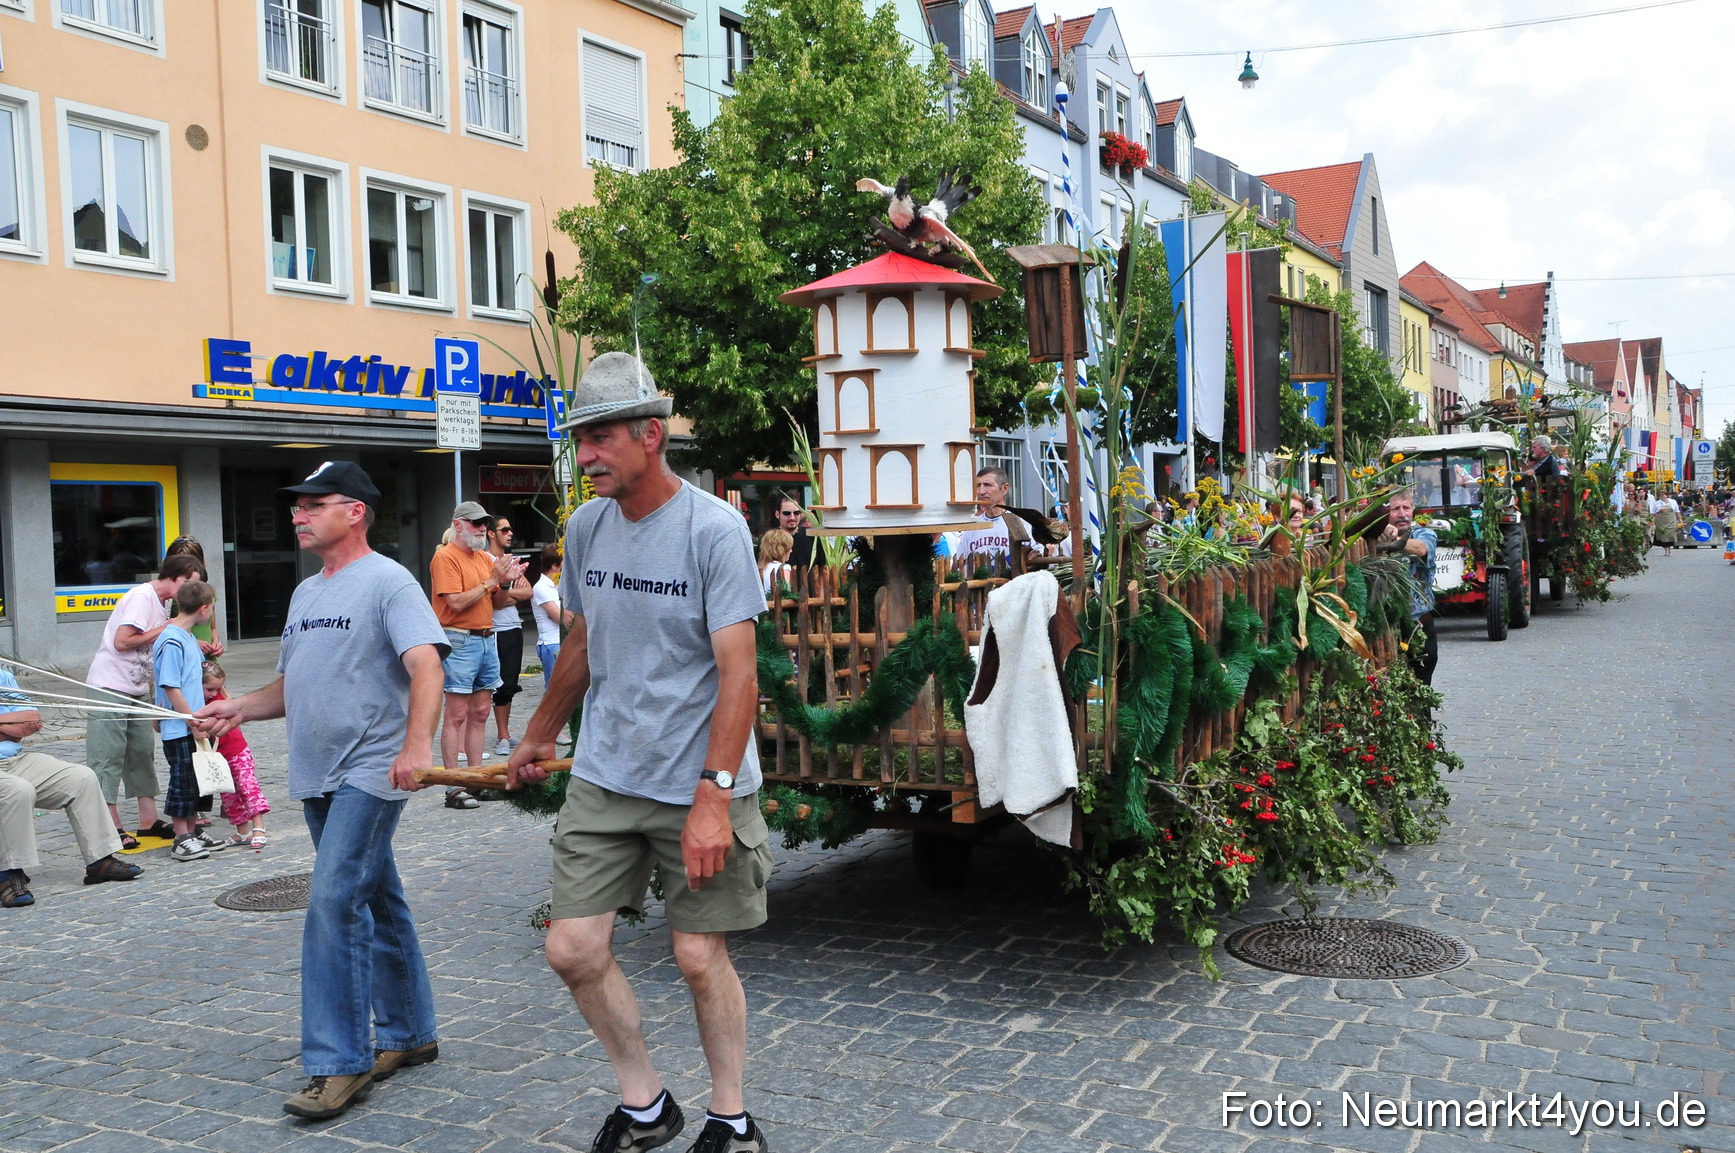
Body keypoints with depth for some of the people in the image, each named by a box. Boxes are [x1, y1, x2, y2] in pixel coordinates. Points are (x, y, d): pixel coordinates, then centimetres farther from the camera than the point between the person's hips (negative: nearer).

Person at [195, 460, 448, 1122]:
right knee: (375, 904, 15)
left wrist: (417, 745, -36)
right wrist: (242, 708, 4)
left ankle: (338, 1065, -6)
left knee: (333, 904, -14)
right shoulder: (306, 592, 17)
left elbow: (425, 665, -22)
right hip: (318, 775, 9)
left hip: (371, 771, -9)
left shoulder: (387, 581, -9)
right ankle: (408, 1034, 26)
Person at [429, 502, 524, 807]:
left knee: (480, 714, 10)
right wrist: (490, 581, -13)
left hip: (487, 640, 8)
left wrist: (506, 582, -1)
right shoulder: (445, 557, -8)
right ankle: (454, 787, -5)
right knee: (457, 715, -6)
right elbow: (456, 602, -17)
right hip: (460, 641, -8)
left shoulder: (486, 558, 15)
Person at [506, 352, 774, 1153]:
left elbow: (738, 675, -18)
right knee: (574, 950, 2)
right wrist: (539, 736, 27)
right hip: (602, 778, 5)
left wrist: (712, 796, -24)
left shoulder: (715, 530, -14)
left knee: (700, 956, 2)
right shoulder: (586, 526, 4)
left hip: (698, 785, -5)